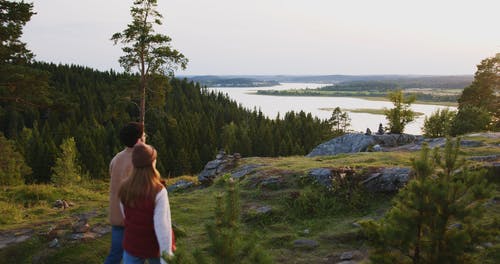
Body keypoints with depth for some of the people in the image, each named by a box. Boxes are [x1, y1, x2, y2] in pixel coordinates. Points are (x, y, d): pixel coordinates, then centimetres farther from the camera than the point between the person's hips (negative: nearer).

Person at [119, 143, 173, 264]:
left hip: (132, 245, 3)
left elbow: (126, 216, 6)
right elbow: (162, 225, -25)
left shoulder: (124, 188, -9)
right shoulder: (159, 191, -25)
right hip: (155, 247, -3)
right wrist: (167, 252, -19)